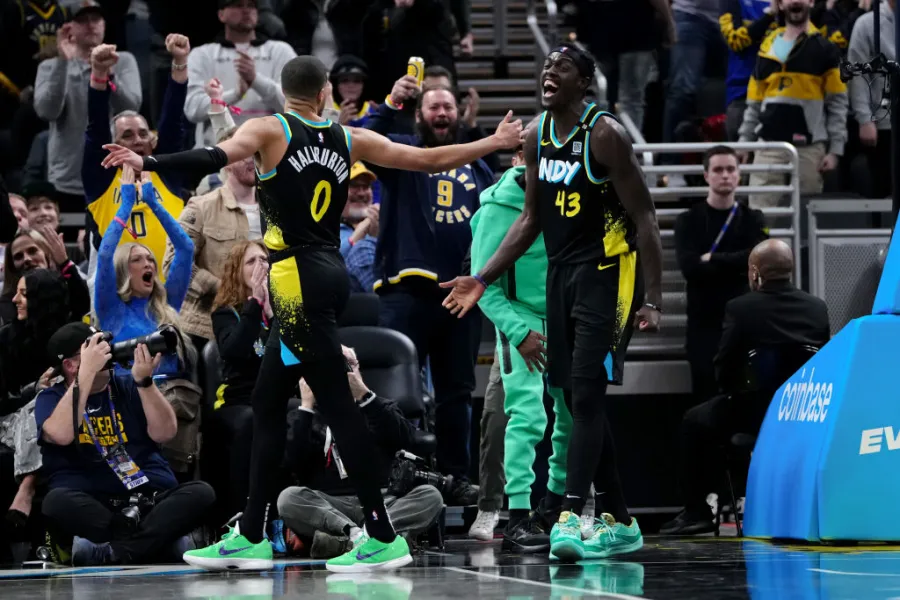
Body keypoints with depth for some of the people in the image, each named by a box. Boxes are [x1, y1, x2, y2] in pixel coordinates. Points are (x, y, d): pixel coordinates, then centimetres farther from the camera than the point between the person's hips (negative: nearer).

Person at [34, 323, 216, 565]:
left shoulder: (128, 387, 15)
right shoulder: (51, 399, 8)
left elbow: (165, 433, 3)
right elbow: (61, 435, -15)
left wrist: (144, 380, -8)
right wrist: (87, 371, -14)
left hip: (151, 501, 3)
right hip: (89, 508, -3)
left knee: (201, 493, -25)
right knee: (57, 501, -34)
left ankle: (108, 553, -38)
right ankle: (157, 540, -33)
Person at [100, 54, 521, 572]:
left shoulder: (270, 130, -3)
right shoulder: (350, 140, 11)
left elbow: (215, 157, -21)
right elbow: (430, 160, 14)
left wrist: (147, 162, -26)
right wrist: (497, 144, 26)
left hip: (299, 278, -7)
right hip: (330, 274, 7)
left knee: (337, 406, -8)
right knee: (267, 405, 14)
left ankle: (384, 537, -10)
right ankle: (251, 537, 18)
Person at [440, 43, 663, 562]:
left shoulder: (605, 134, -14)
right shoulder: (538, 137, 8)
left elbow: (645, 218, -14)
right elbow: (531, 219, 17)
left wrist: (653, 300, -20)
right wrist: (483, 279, 11)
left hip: (607, 271, -8)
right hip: (562, 272, 8)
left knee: (586, 392, -17)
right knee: (581, 400, 10)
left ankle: (571, 517, -23)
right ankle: (619, 523, 18)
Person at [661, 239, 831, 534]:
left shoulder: (740, 308, -13)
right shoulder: (817, 308, -2)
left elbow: (723, 371, -9)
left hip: (752, 416, -4)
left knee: (694, 421, 21)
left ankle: (696, 511, 20)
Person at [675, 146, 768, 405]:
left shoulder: (752, 219, 10)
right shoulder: (689, 221, 5)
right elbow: (689, 267, -14)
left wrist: (712, 260, -9)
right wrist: (736, 266, -10)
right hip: (704, 321, -1)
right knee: (706, 398, -14)